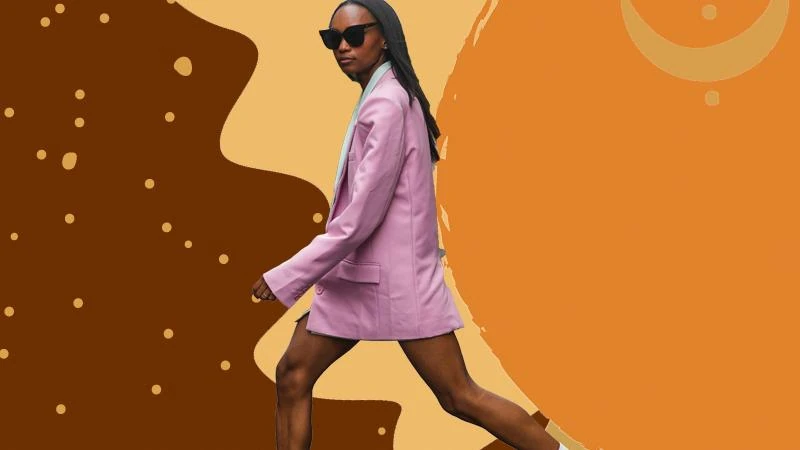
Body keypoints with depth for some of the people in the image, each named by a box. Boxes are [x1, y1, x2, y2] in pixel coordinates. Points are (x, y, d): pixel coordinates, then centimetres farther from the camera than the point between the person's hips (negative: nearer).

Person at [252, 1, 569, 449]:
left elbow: (361, 217, -23)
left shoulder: (387, 104, -19)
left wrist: (287, 277, -18)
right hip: (354, 272, 10)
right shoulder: (381, 98, 11)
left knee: (460, 397, -3)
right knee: (292, 374, 7)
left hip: (396, 275, -10)